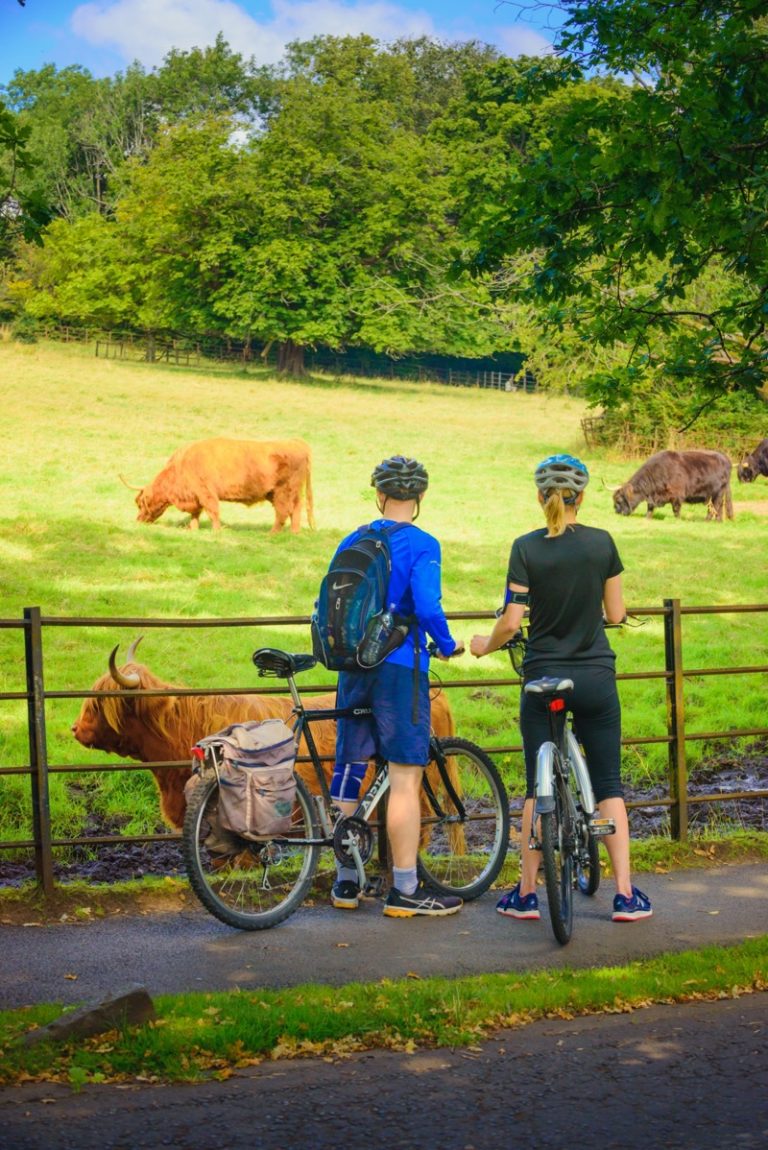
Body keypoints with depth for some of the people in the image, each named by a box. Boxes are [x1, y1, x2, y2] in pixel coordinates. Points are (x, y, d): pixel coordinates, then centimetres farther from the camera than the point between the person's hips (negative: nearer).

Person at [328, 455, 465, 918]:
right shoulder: (421, 545, -9)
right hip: (400, 668, -6)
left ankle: (346, 882, 20)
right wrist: (448, 645, -1)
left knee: (349, 772, 12)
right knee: (405, 778, -2)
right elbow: (428, 609, -19)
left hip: (354, 667, 6)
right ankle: (406, 890, 1)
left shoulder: (351, 542, 9)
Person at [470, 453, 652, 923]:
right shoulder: (602, 542, -4)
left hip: (543, 677, -1)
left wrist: (485, 646, 9)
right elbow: (616, 614, 2)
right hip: (596, 677, 1)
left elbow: (512, 621, -10)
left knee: (538, 787, 9)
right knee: (609, 785, 7)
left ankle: (526, 894, 12)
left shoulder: (527, 548, -8)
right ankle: (626, 895, 5)